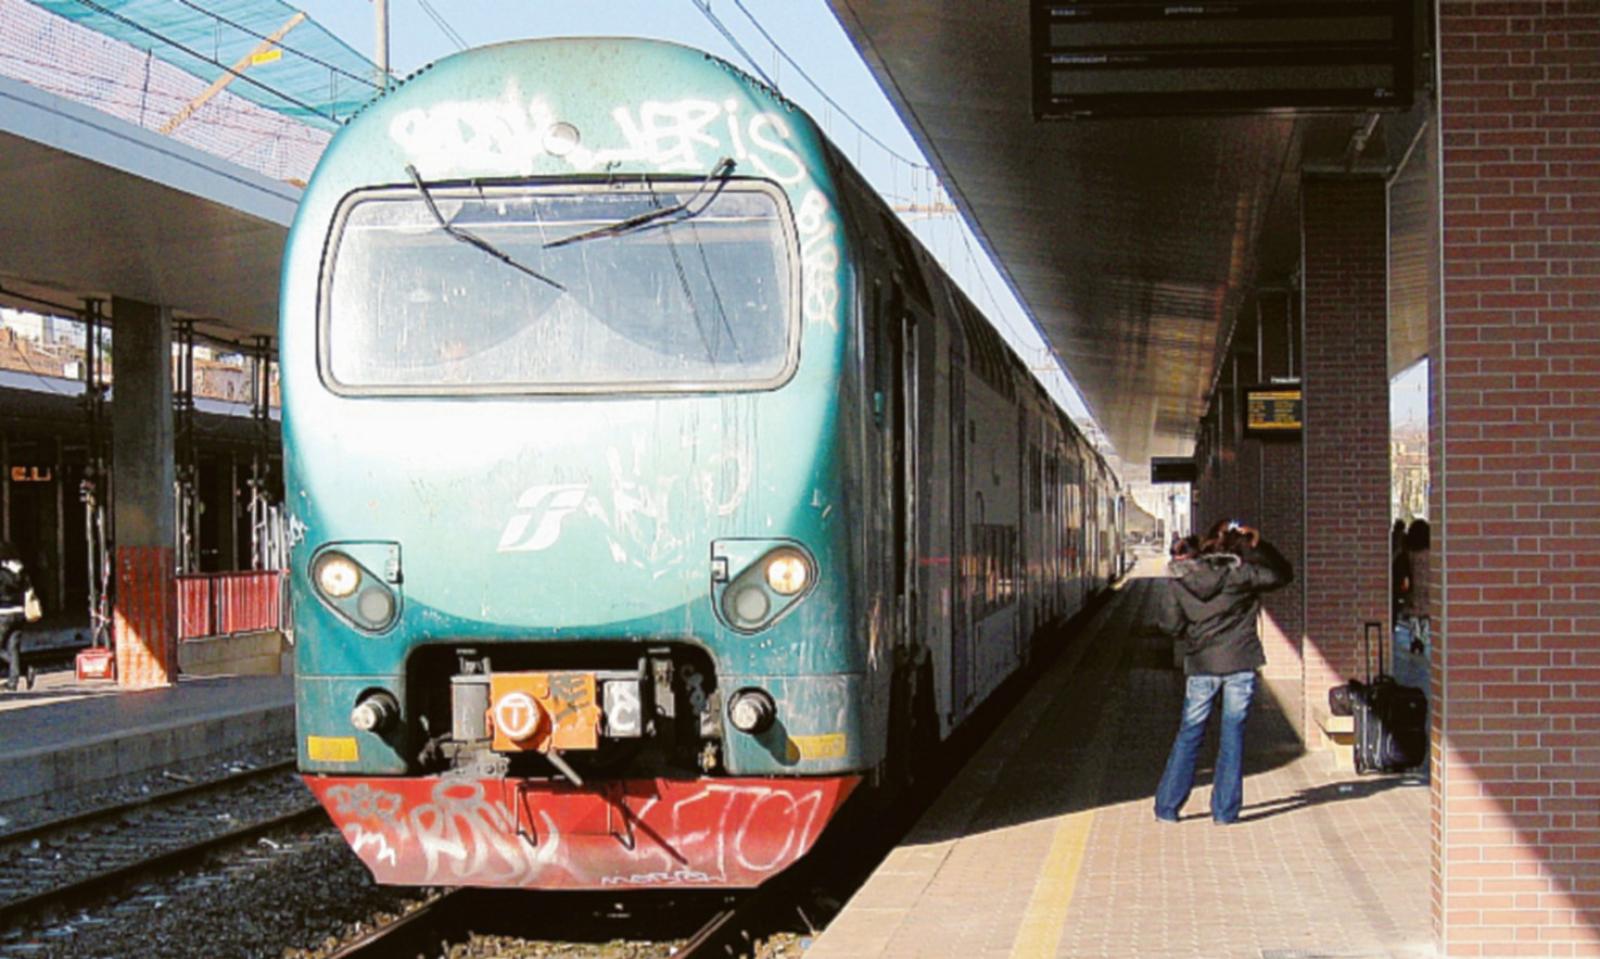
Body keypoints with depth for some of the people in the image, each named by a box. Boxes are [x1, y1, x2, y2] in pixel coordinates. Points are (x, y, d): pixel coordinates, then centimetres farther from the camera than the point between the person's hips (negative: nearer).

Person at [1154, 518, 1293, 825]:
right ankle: (1224, 810, 7)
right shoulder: (1241, 573, -7)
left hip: (1200, 665, 2)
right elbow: (1283, 573, 6)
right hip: (1239, 664, -2)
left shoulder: (1182, 578, -1)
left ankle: (1167, 807, 11)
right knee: (1233, 734, 6)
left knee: (1189, 733, 11)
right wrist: (1259, 545, 6)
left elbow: (1170, 624, 2)